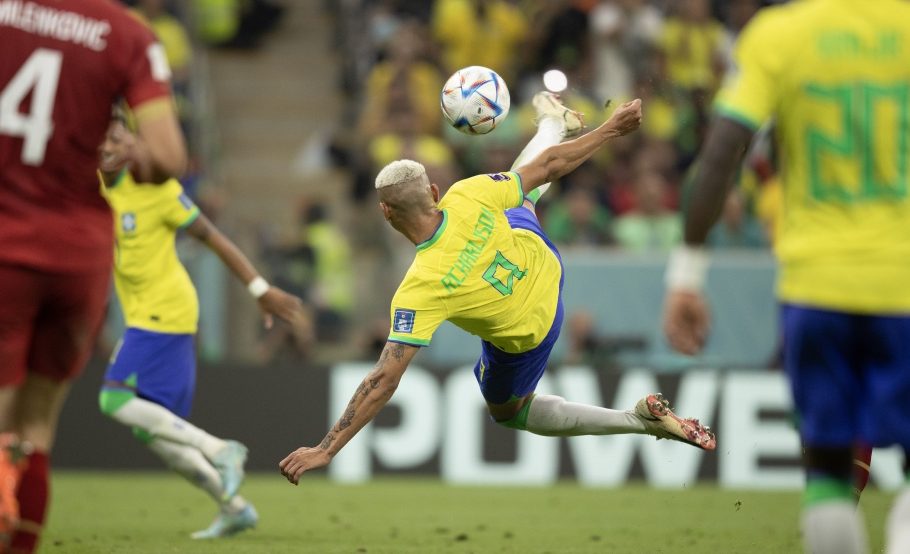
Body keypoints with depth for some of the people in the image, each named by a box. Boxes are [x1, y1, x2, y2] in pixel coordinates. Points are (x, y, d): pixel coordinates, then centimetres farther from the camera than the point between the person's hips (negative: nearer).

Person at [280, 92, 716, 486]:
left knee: (507, 412, 25)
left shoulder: (419, 289, -42)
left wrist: (326, 450, -39)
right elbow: (549, 166, -20)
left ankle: (640, 419, 13)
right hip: (542, 263, 5)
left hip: (525, 336, -5)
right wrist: (612, 128, -4)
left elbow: (384, 380, -42)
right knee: (516, 193, 35)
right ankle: (556, 122, 69)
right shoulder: (465, 197, -32)